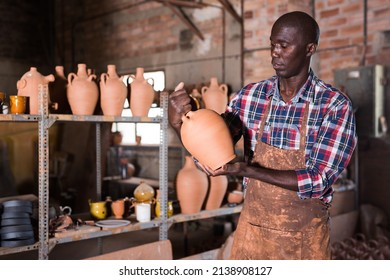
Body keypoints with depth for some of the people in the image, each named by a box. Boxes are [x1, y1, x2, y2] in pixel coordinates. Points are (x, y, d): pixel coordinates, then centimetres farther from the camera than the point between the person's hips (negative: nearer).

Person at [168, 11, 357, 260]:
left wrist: (245, 169, -28)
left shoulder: (336, 106, -14)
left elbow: (317, 181, -20)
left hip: (304, 235, -2)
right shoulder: (249, 96, -5)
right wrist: (180, 123, -20)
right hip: (252, 227, 3)